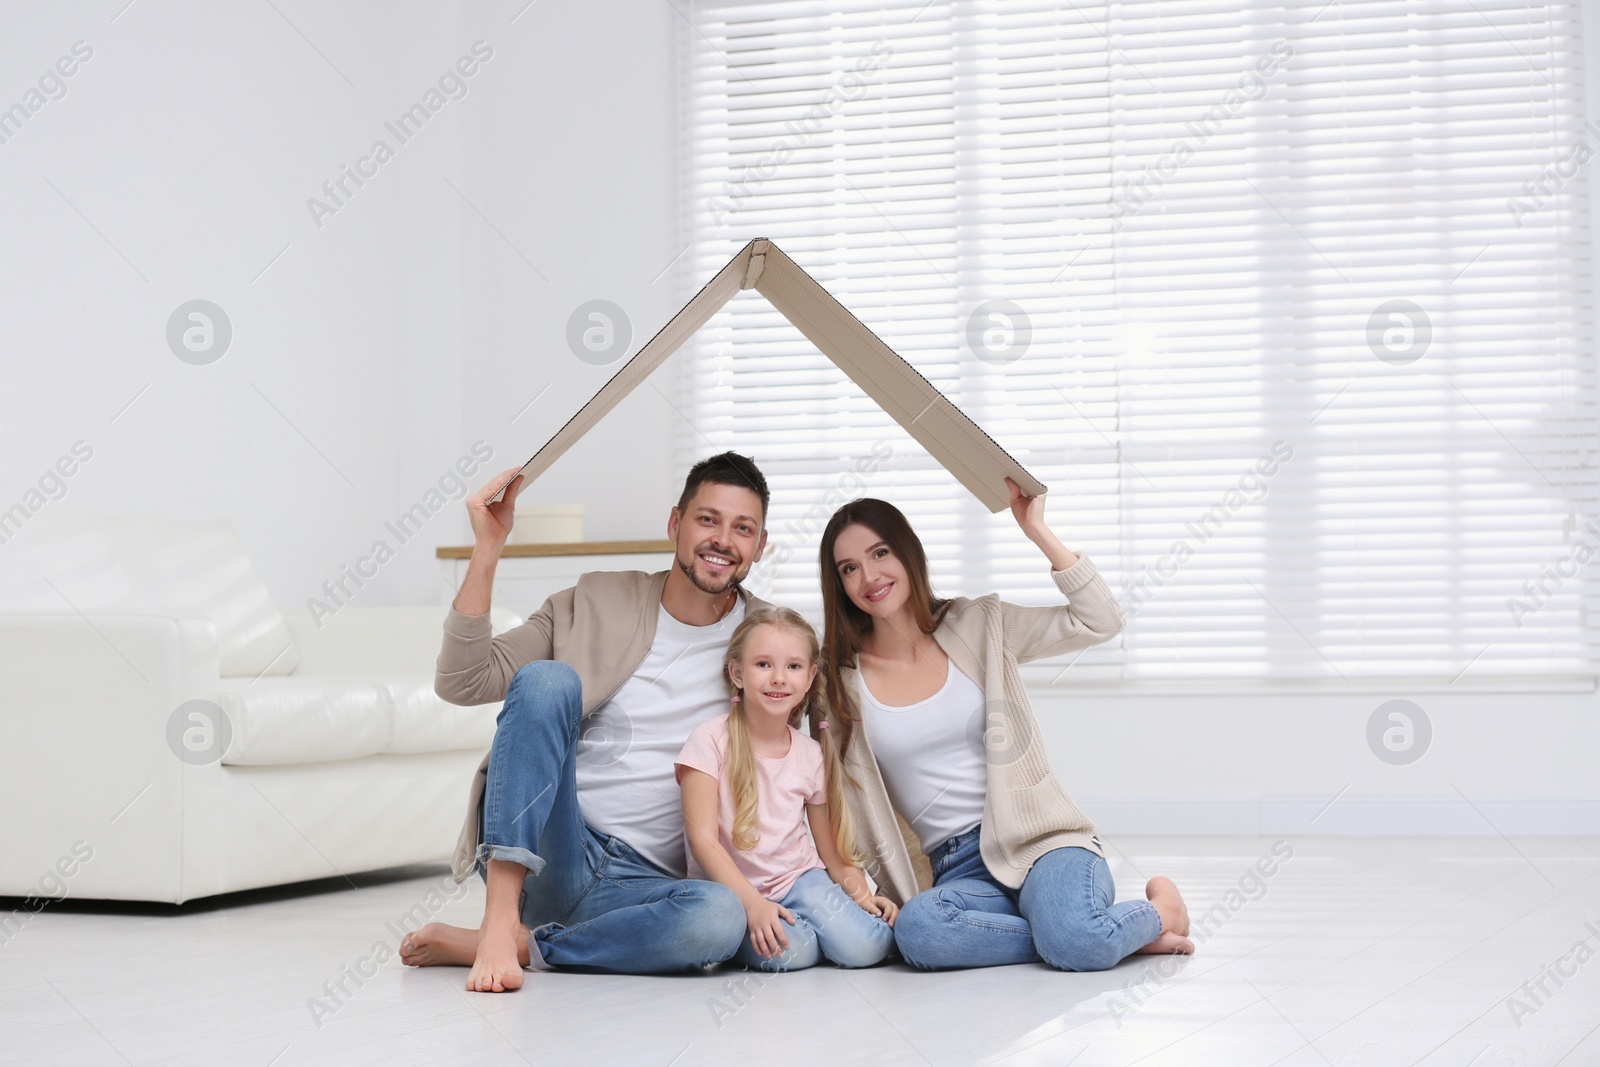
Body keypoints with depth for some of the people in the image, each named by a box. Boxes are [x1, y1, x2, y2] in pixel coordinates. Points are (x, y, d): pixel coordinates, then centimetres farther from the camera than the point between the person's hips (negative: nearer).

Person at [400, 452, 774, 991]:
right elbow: (461, 682, -3)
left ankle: (488, 946, -23)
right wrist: (487, 549, -11)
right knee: (547, 678, -25)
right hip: (536, 853, -1)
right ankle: (501, 919, -32)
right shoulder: (594, 603, 6)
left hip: (639, 882, 1)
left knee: (721, 917, -35)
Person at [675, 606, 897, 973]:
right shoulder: (712, 739, -10)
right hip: (730, 888, -3)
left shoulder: (811, 755, 3)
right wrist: (753, 904, -25)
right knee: (789, 952, -31)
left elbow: (831, 845, 10)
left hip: (799, 878, 3)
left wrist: (862, 895, -8)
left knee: (866, 947, -23)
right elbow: (702, 838, -15)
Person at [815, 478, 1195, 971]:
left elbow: (1100, 621, -2)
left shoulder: (979, 626, 6)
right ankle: (1108, 933, -18)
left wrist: (1036, 529, -4)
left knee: (1075, 939, -34)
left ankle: (1159, 912, 2)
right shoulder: (841, 680, 7)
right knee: (915, 930, -35)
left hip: (1037, 836, -2)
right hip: (959, 869, 2)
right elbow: (851, 801, 10)